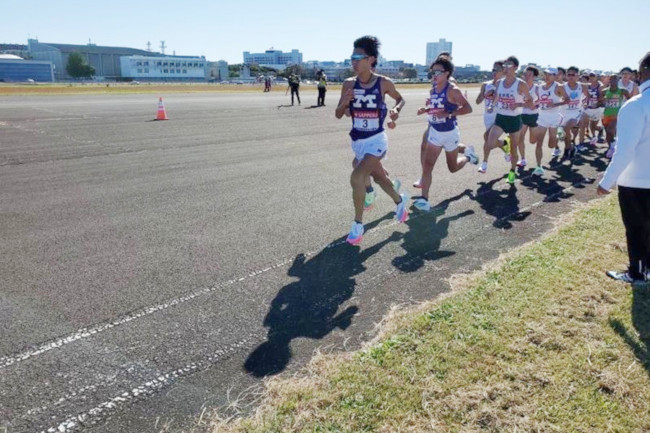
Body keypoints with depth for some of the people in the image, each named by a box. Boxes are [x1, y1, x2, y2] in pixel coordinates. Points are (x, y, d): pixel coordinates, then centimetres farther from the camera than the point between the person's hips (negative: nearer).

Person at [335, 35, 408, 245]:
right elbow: (338, 115, 0)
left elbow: (400, 99, 9)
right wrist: (345, 102, -20)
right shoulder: (349, 84, -4)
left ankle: (358, 224, -5)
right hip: (357, 141, 5)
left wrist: (396, 110, -12)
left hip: (376, 140, -5)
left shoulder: (384, 83, -10)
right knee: (379, 177, 22)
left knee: (356, 177, -22)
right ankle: (400, 200, 52)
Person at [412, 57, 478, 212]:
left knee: (453, 167, 14)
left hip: (450, 133, -5)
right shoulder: (432, 90, 2)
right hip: (434, 132, 5)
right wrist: (425, 110, -4)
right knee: (427, 165, -10)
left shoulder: (452, 90, -17)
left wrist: (449, 114, -32)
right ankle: (424, 199, -10)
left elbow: (468, 108, -21)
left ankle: (468, 155, 47)